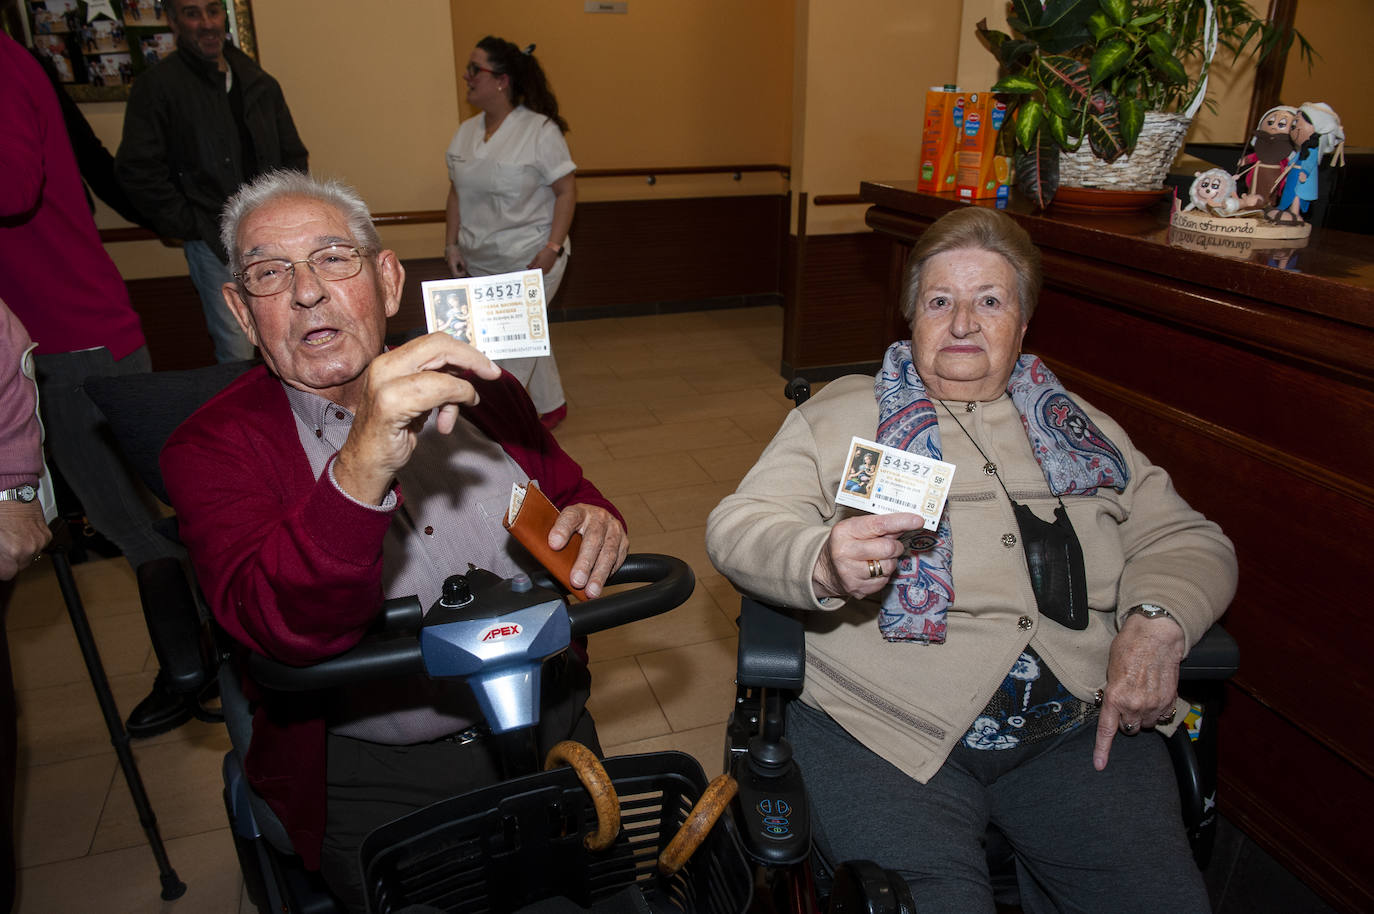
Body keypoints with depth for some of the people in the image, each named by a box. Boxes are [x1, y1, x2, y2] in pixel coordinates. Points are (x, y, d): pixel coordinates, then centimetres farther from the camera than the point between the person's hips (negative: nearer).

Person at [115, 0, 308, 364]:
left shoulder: (260, 83, 11)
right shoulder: (157, 85, -3)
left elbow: (294, 155, 18)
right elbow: (137, 170, -7)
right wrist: (187, 225, -10)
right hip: (214, 242, -4)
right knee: (237, 352, -4)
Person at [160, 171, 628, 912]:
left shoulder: (472, 389, 5)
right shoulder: (213, 447, -6)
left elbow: (568, 494, 18)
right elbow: (282, 627, -22)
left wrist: (594, 522, -7)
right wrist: (363, 465, -40)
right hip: (376, 779, -2)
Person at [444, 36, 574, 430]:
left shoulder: (540, 130, -12)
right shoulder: (466, 131, 7)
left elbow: (566, 191, -11)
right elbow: (457, 193, 12)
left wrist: (552, 248, -18)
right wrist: (452, 243, 5)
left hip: (530, 261, -6)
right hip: (481, 264, 6)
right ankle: (551, 406, 33)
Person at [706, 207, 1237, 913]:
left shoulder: (1080, 429, 19)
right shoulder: (838, 417, 8)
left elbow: (1185, 539, 17)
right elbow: (737, 527, -1)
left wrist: (1156, 620, -6)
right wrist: (823, 563, -24)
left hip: (1084, 725, 4)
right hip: (886, 723, -3)